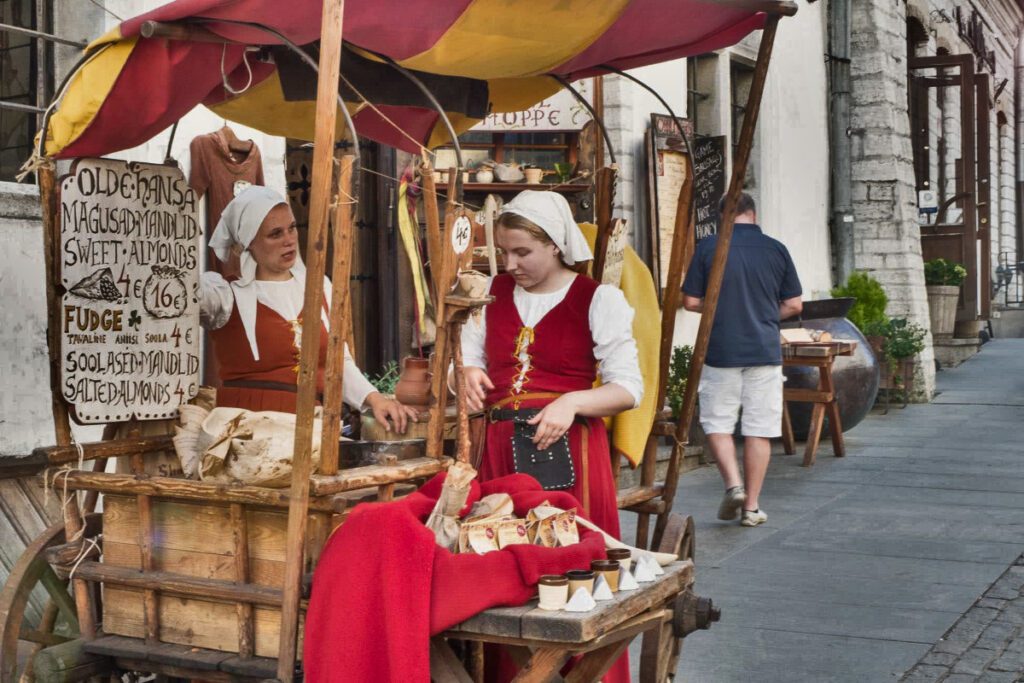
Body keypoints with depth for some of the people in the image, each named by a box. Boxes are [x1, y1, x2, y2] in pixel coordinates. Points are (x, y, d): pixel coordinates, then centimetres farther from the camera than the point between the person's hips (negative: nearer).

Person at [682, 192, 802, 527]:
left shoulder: (708, 247, -3)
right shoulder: (776, 249, 1)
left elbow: (690, 301, -1)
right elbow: (793, 305, 5)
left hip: (720, 350, -1)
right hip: (765, 351, 1)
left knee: (717, 423, 12)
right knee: (759, 430, 7)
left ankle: (733, 484, -6)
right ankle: (752, 506, 10)